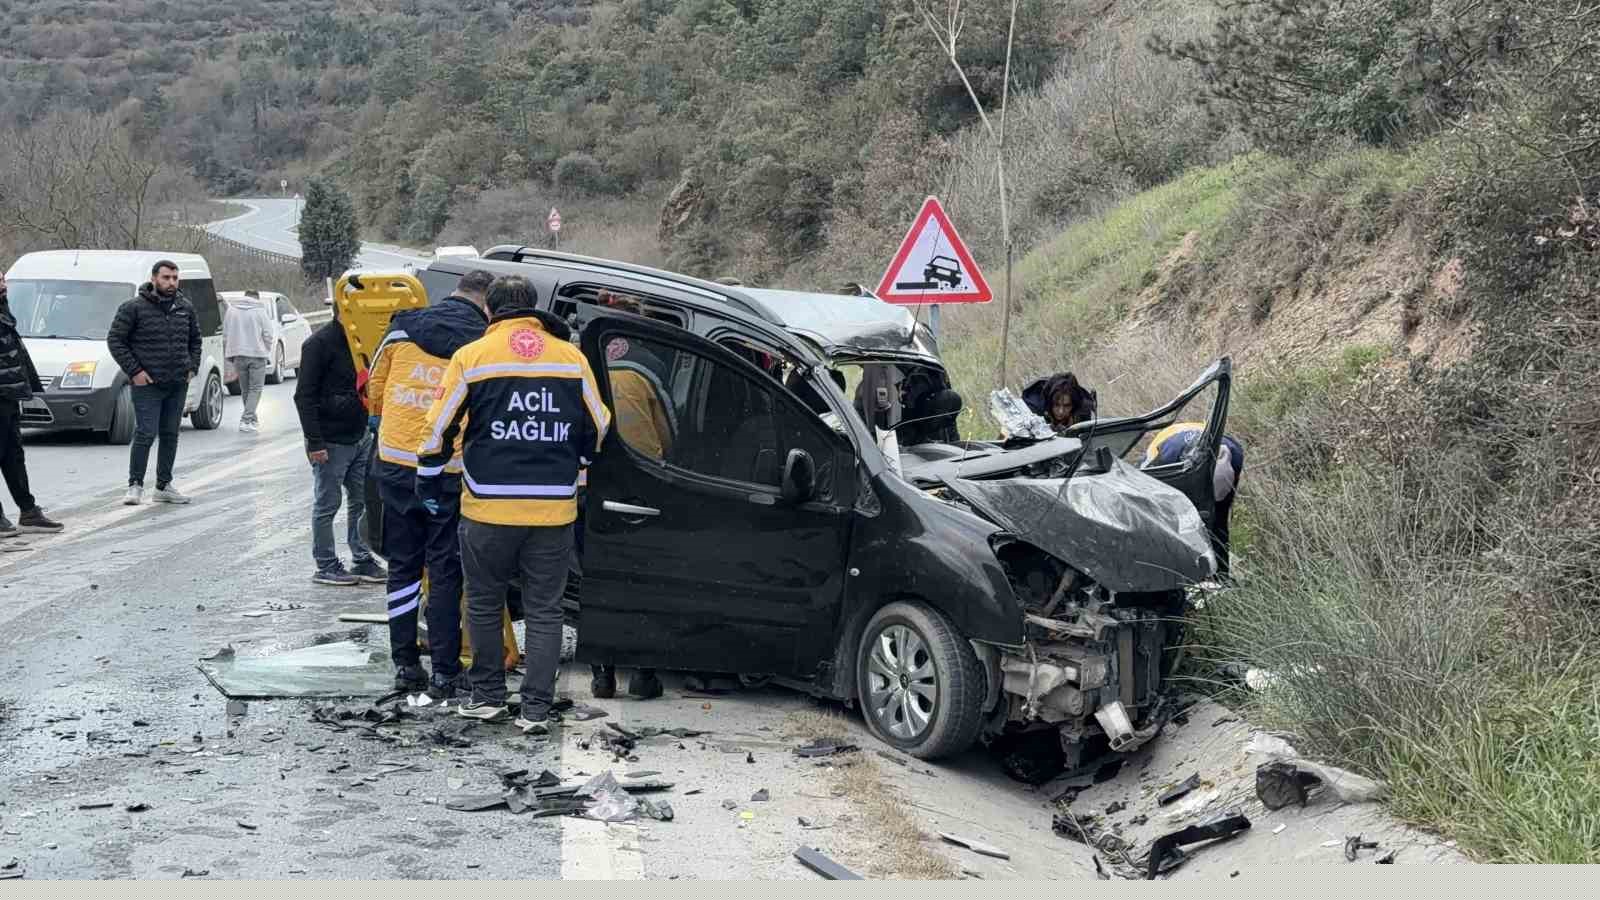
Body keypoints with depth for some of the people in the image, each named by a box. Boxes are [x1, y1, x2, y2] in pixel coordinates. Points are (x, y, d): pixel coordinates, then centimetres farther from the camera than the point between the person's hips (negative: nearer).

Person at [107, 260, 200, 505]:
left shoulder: (185, 308, 9)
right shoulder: (134, 308, -6)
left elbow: (195, 339, 23)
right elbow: (114, 340, -4)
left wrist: (192, 367, 10)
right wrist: (134, 371, -10)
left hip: (178, 384, 5)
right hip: (147, 385, -5)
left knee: (170, 435, 10)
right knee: (145, 435, -9)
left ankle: (164, 486, 19)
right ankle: (135, 486, 0)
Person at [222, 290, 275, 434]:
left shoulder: (231, 310, 8)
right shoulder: (261, 310, -2)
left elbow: (225, 335, 7)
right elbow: (267, 334, -6)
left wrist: (230, 355, 13)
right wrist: (267, 351, 8)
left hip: (238, 355, 3)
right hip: (257, 354, -3)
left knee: (245, 389, 14)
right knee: (255, 389, -1)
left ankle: (251, 419, 21)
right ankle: (246, 420, -13)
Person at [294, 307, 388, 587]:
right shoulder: (319, 343, -13)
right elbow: (304, 396, -15)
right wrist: (314, 442, -19)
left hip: (361, 437, 8)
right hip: (331, 442, -8)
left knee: (362, 501, 12)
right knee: (327, 505, 2)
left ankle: (363, 561, 21)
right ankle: (326, 567, 10)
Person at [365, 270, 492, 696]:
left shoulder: (403, 328, 2)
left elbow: (375, 383, 14)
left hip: (396, 464, 3)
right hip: (450, 473, -3)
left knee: (403, 565, 14)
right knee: (446, 572, 6)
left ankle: (406, 664, 16)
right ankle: (444, 672, 8)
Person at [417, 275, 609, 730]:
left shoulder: (472, 356, -1)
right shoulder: (572, 358, 6)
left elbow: (439, 427, 1)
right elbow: (597, 428, 14)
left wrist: (429, 480, 16)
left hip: (489, 508, -1)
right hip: (554, 509, 2)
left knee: (484, 604, 15)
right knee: (544, 610, 9)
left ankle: (488, 696, 23)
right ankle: (536, 707, 7)